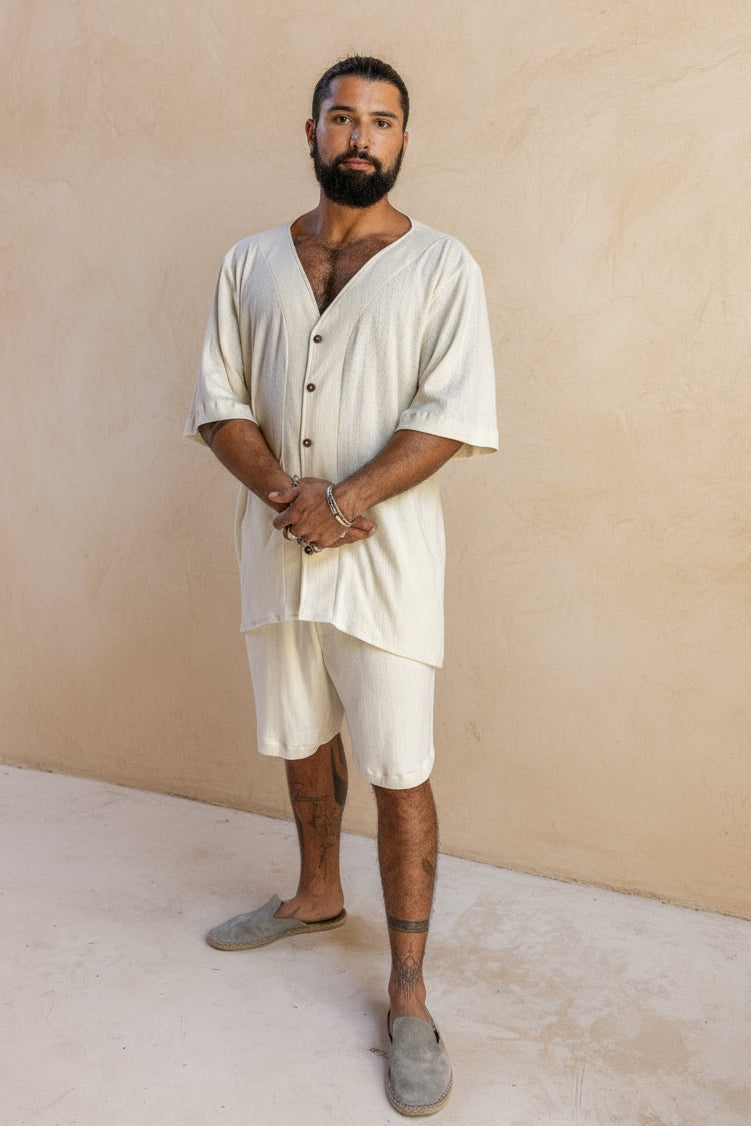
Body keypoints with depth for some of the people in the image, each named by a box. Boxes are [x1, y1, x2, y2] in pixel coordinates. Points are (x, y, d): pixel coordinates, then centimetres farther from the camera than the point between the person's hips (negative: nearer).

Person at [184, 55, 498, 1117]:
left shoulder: (442, 265, -2)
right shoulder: (250, 264, 9)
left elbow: (454, 415, -11)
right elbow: (219, 400, 4)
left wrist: (343, 499, -19)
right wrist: (284, 494, -13)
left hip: (385, 552, -4)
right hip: (276, 547, 4)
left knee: (400, 772, 0)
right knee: (302, 739, 18)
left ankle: (408, 995, 14)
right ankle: (319, 893, 43)